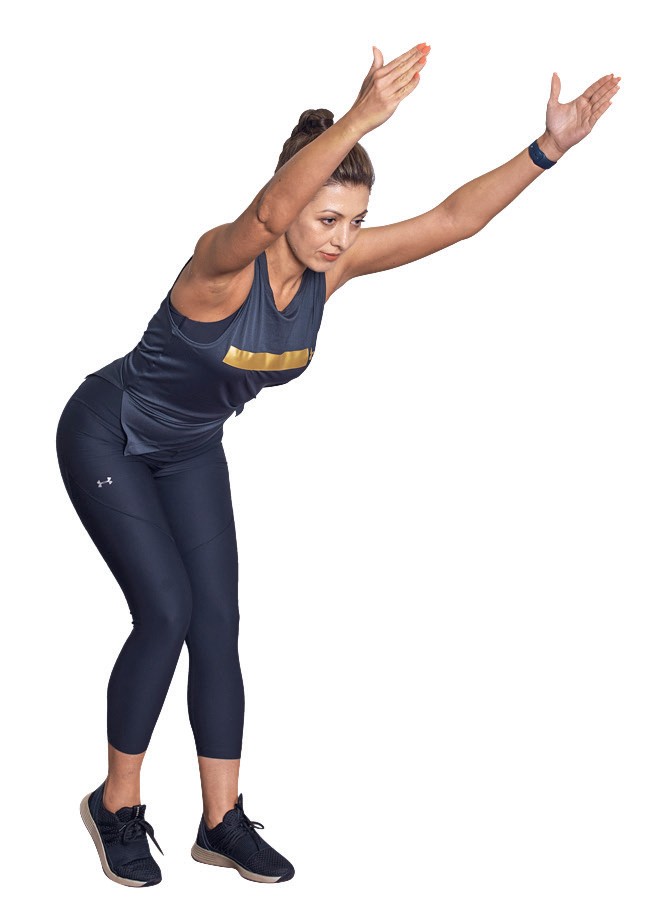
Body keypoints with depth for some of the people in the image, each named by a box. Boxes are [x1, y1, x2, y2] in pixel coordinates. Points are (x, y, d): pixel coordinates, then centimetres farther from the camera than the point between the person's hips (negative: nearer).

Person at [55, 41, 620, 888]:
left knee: (217, 619, 1)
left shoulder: (333, 267, -15)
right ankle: (116, 805, 5)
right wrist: (360, 120, -71)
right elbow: (267, 212, -57)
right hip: (107, 435, -6)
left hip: (190, 448, 6)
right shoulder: (225, 262, -32)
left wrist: (548, 146, -33)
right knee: (167, 611, -14)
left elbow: (453, 219, -22)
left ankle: (222, 821, 9)